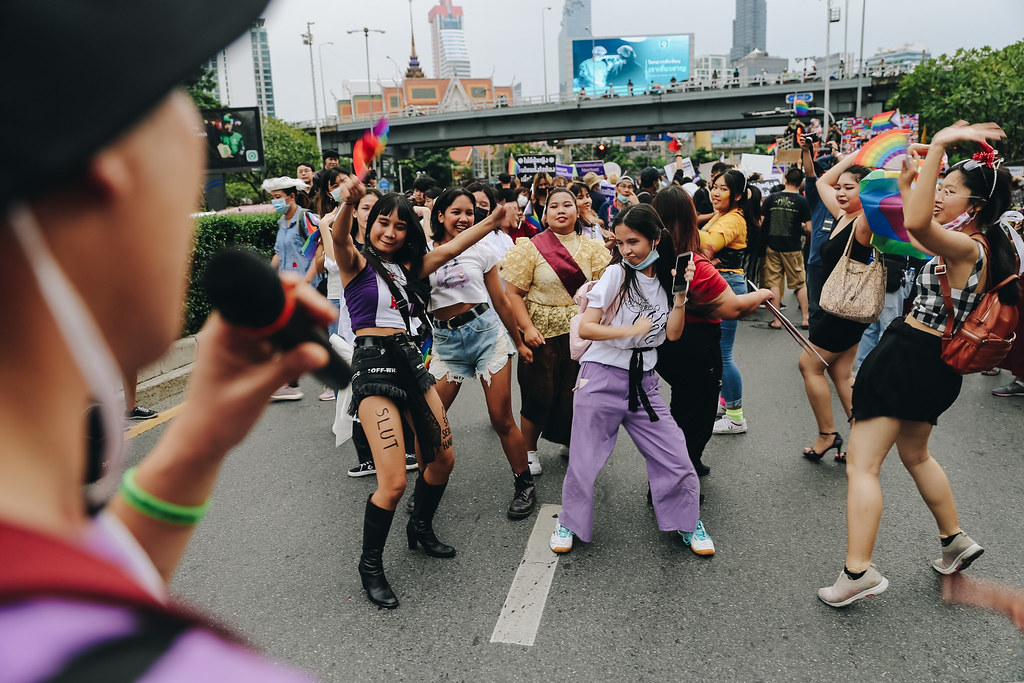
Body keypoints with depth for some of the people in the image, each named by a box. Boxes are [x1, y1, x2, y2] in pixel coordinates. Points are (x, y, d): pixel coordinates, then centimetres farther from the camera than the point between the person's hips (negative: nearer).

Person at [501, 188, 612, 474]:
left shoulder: (592, 248, 7)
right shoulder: (531, 248, -3)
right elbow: (513, 292, -6)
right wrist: (527, 328, -16)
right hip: (542, 333, -3)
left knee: (576, 391, 9)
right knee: (539, 393, 2)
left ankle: (572, 442, 34)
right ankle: (529, 451, 23)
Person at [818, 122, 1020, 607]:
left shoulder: (967, 248, -20)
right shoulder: (972, 248, 9)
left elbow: (916, 225, -41)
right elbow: (919, 231, 27)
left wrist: (939, 144, -37)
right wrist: (907, 185, 28)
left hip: (909, 357, -10)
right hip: (933, 364, 10)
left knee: (861, 463, -7)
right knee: (914, 454, 28)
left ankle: (858, 572, -6)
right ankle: (955, 541, 42)